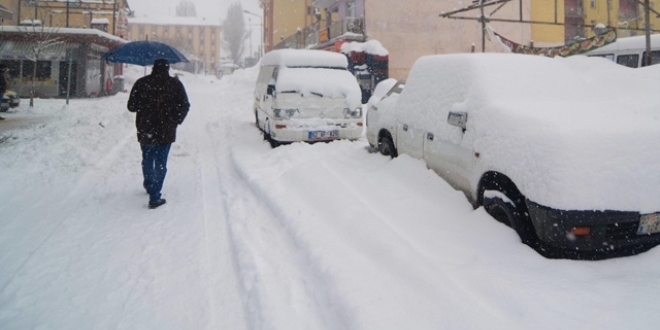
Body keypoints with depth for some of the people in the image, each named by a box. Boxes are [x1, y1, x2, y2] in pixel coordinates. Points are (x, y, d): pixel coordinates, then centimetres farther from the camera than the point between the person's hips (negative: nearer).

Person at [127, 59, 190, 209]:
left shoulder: (141, 83, -2)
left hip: (145, 130, 2)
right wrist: (176, 121, 10)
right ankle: (154, 197, 1)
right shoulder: (175, 84, -4)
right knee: (161, 164, 3)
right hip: (166, 131, -1)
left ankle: (149, 185, 43)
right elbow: (184, 106, -4)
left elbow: (131, 106, -2)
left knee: (147, 160, 22)